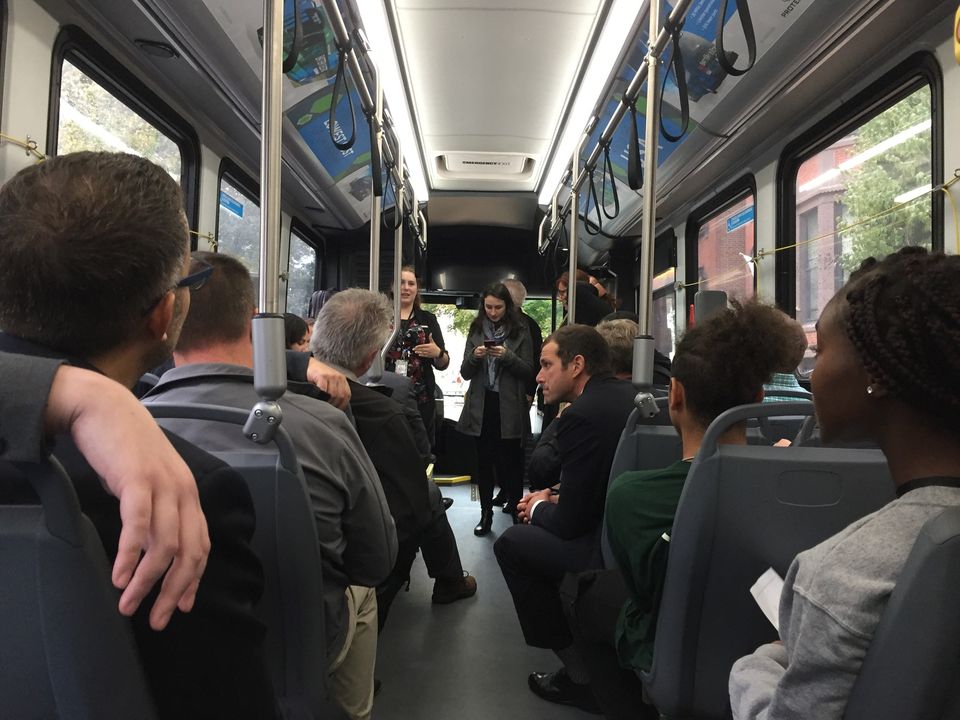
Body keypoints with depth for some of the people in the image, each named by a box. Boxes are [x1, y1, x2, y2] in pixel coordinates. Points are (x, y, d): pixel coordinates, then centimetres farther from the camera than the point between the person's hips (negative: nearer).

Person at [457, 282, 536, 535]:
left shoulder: (520, 332, 0)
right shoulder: (476, 331, 7)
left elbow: (528, 372, -3)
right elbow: (465, 373, 6)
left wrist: (507, 356, -18)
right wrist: (474, 356, -14)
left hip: (509, 407, -2)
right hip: (482, 405, 3)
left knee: (509, 461, 1)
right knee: (484, 461, 8)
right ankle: (486, 514, 18)